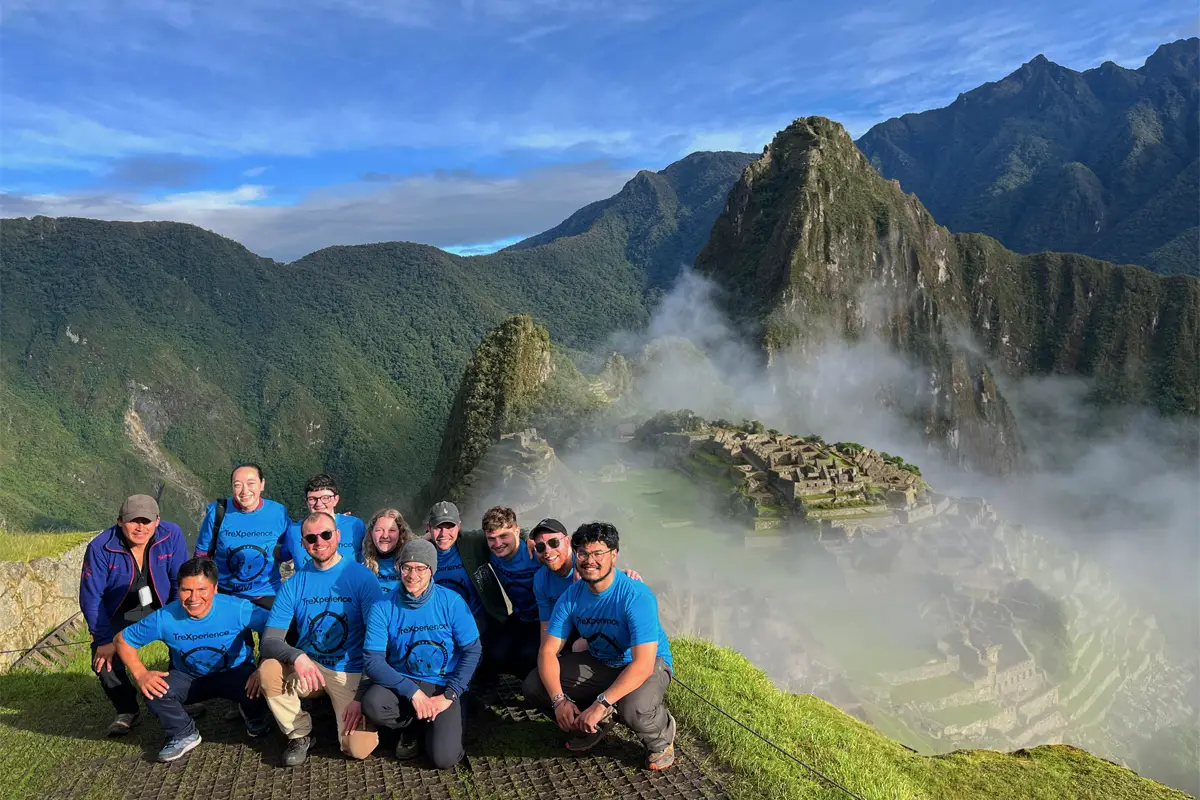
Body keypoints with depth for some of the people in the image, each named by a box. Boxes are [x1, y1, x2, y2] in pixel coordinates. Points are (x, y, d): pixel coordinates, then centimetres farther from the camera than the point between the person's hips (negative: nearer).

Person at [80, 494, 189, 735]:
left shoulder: (172, 535, -24)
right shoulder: (101, 548, -26)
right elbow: (90, 598, -19)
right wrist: (105, 640, -21)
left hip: (162, 608, 1)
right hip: (120, 614, -1)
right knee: (104, 658, -18)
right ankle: (127, 711, 10)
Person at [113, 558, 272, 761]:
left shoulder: (236, 609, -27)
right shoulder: (165, 617, -20)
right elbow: (123, 639, -5)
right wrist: (141, 674, -21)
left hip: (233, 674, -2)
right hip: (189, 678, 2)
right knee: (154, 690, -27)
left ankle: (257, 721, 6)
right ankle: (183, 735, 4)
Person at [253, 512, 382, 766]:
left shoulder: (362, 577, -9)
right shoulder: (294, 584, 1)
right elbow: (269, 641, -6)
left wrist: (362, 695, -18)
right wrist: (297, 656, -29)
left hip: (351, 674, -3)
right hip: (308, 667, 3)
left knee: (358, 749, -20)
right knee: (268, 671, -28)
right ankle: (300, 734, -2)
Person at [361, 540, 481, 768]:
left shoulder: (451, 602, -11)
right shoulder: (384, 608, -10)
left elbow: (472, 651, -7)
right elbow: (374, 662, -14)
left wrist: (449, 695, -15)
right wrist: (412, 692, -24)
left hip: (443, 686, -1)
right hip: (402, 682, 1)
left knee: (444, 758, -20)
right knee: (372, 704, -32)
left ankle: (433, 726, 17)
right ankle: (412, 727, 3)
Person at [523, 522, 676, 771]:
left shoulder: (636, 596, -29)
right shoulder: (572, 596, -12)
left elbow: (643, 664, -34)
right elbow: (548, 650, -11)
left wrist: (600, 704, -39)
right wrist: (559, 699, -27)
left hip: (649, 664, -5)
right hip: (599, 663, 6)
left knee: (635, 710, -39)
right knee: (533, 686, -10)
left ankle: (662, 738, 0)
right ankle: (599, 720, 11)